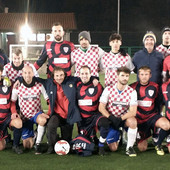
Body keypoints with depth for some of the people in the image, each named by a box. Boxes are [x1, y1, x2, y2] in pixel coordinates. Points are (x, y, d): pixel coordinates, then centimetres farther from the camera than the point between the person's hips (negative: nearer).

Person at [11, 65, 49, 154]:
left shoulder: (39, 86, -11)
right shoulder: (17, 88, -9)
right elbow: (12, 102, 5)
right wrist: (14, 112, -12)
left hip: (37, 113, -1)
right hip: (24, 116, 1)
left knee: (43, 120, -41)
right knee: (27, 146, 3)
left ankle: (37, 144, -20)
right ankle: (31, 136, 41)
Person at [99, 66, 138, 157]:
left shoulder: (132, 92, -8)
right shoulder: (108, 89, -8)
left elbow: (133, 111, -15)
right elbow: (101, 108, -8)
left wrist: (120, 119, -28)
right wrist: (111, 117, -23)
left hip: (124, 118, 0)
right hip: (110, 118, 0)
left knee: (133, 121, -36)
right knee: (113, 148, -8)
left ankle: (129, 148, -18)